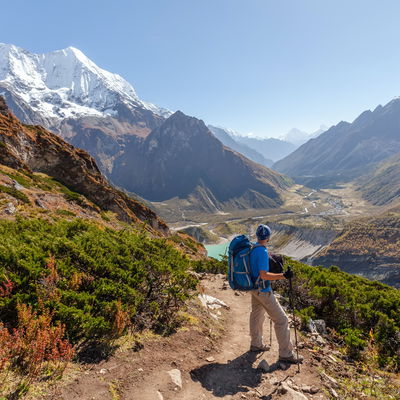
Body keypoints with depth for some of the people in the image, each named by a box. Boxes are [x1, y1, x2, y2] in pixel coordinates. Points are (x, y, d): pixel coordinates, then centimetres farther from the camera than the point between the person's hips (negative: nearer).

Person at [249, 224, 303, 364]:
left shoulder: (252, 249, 3)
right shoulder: (263, 252, -24)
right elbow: (263, 275, -27)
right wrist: (283, 276, -30)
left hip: (254, 288, 9)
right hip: (263, 290, -9)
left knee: (257, 315, 23)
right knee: (281, 320, 1)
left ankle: (256, 344, 40)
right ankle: (285, 354, 10)